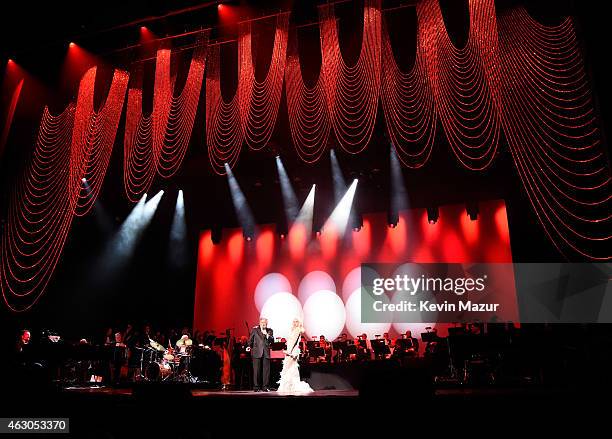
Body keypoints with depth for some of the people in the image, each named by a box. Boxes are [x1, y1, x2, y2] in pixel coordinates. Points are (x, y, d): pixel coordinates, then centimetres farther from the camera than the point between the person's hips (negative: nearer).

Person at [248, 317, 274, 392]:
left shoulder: (270, 331, 10)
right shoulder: (254, 330, 5)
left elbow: (272, 341, 0)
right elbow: (250, 340, 15)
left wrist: (266, 334, -12)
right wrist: (250, 347, 17)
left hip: (266, 353, 2)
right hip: (257, 352, -2)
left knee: (266, 370, 0)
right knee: (256, 370, -1)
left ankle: (265, 387, 7)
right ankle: (256, 387, 7)